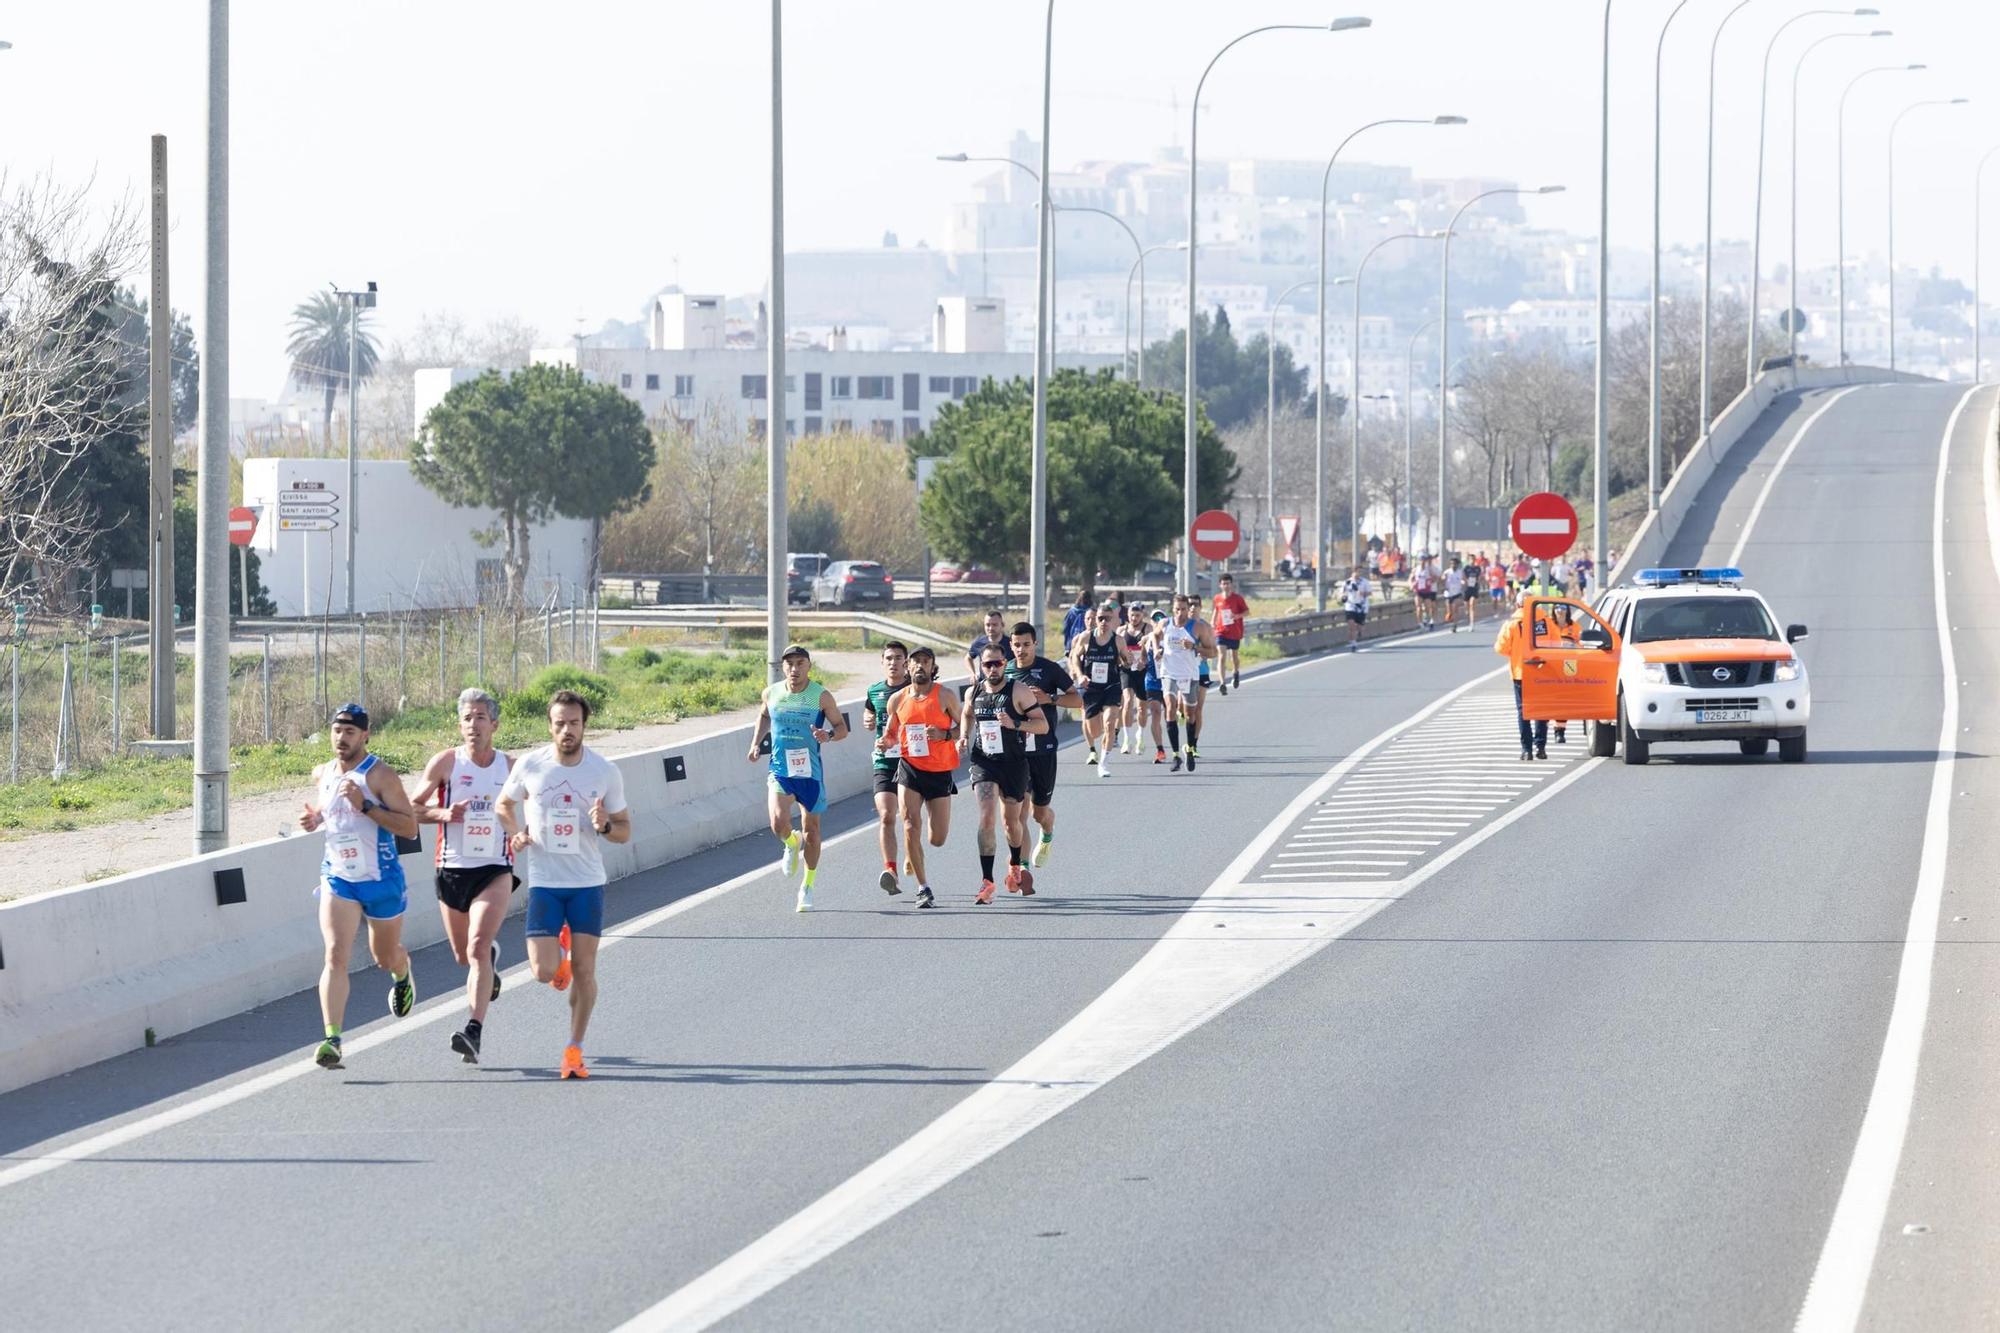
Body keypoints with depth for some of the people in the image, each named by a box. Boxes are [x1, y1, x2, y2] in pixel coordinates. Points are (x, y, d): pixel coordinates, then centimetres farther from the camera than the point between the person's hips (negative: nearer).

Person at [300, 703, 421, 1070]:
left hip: (381, 879, -3)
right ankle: (332, 1039, -22)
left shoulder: (380, 775, -15)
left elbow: (410, 827, -19)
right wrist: (316, 820, 1)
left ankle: (402, 974, 55)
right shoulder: (322, 775, 3)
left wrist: (365, 807, -29)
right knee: (335, 955, -16)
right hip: (338, 878, 3)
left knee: (386, 958, 17)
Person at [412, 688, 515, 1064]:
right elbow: (411, 809, 1)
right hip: (452, 869, 2)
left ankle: (473, 1032, -26)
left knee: (477, 948, -19)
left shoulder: (510, 767, 3)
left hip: (494, 870, -2)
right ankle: (491, 955, 52)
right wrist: (442, 813, -18)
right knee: (463, 956, 14)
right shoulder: (445, 763, -1)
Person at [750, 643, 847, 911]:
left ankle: (807, 887, 24)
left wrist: (829, 734, -23)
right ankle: (792, 844, 18)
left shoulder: (821, 696, -8)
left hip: (809, 771, -1)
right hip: (780, 770, 1)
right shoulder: (771, 693, -1)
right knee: (779, 823, -20)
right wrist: (756, 743, 9)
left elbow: (842, 727, -1)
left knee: (811, 829, 8)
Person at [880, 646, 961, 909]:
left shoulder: (945, 695, -3)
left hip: (940, 771, -1)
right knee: (911, 826, -16)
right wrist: (884, 742, -7)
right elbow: (892, 734, 16)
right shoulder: (898, 699, 4)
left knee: (939, 839, 2)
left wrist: (944, 735, -18)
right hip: (910, 768, 1)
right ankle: (923, 887, -7)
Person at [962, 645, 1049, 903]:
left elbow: (1043, 725, -10)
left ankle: (1015, 864, 44)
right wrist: (964, 738, 7)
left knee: (1011, 820, 13)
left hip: (1014, 763, -1)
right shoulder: (973, 692, 2)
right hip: (983, 762, 1)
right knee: (986, 817, -16)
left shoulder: (1019, 691, -9)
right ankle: (987, 881, -16)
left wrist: (1015, 724, -24)